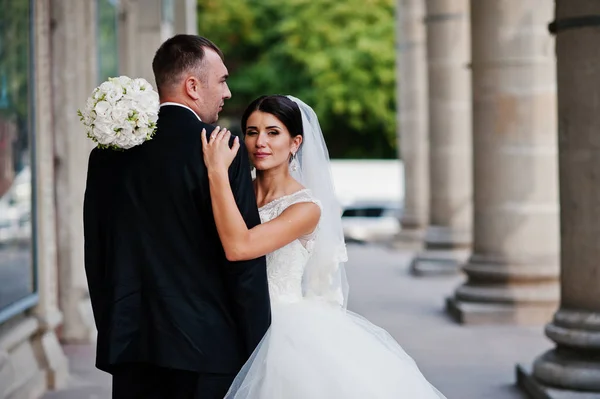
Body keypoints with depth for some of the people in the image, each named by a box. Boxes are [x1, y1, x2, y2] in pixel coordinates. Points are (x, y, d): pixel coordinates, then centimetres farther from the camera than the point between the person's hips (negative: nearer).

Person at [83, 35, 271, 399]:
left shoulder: (108, 153, 7)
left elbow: (95, 256, 12)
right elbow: (244, 259, -10)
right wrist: (258, 352, -3)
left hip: (130, 344, 5)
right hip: (208, 349, -5)